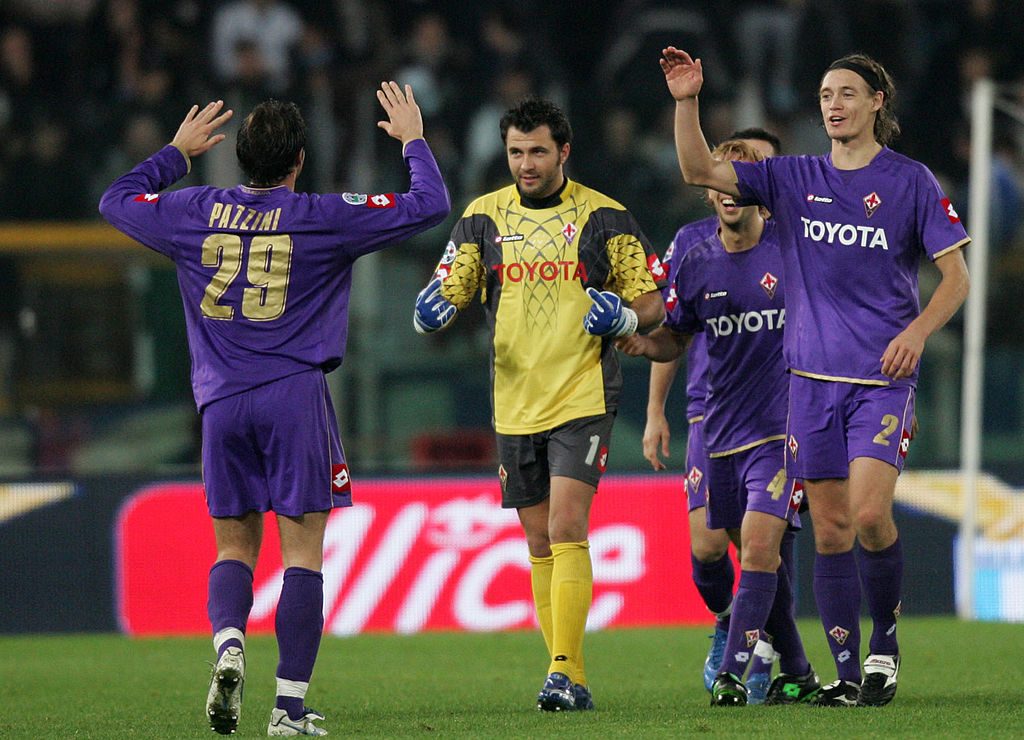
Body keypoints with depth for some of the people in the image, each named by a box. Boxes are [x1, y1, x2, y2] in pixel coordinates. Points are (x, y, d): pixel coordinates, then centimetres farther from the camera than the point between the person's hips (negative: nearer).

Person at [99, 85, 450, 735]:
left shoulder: (195, 213, 4)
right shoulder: (325, 218, -4)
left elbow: (116, 200, 23)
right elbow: (429, 205, 1)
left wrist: (178, 152, 35)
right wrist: (413, 139, 17)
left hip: (222, 401, 3)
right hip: (296, 395, -3)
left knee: (235, 546, 13)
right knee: (303, 552, -1)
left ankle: (228, 641, -17)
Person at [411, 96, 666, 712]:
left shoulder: (604, 217, -1)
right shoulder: (484, 217, 6)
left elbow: (652, 303, 4)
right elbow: (448, 292, 9)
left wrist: (625, 318, -19)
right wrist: (435, 309, -15)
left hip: (583, 399, -4)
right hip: (514, 404, 4)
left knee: (567, 529, -17)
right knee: (540, 542, 7)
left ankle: (565, 673, -19)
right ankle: (570, 676, 15)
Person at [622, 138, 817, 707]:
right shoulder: (696, 264, 6)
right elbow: (676, 338, 18)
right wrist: (645, 344, -3)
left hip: (785, 426, -4)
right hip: (723, 430, 4)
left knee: (759, 543, -17)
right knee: (757, 553, 8)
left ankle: (733, 674, -18)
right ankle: (797, 673, 22)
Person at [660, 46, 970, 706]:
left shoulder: (911, 181, 0)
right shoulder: (794, 180, 10)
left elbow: (956, 277, 1)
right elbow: (700, 170, 3)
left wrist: (918, 330, -15)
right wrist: (687, 103, -11)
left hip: (882, 378, -3)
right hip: (813, 376, 3)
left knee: (870, 514, -18)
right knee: (830, 529, 2)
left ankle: (886, 641, 4)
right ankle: (848, 672, 9)